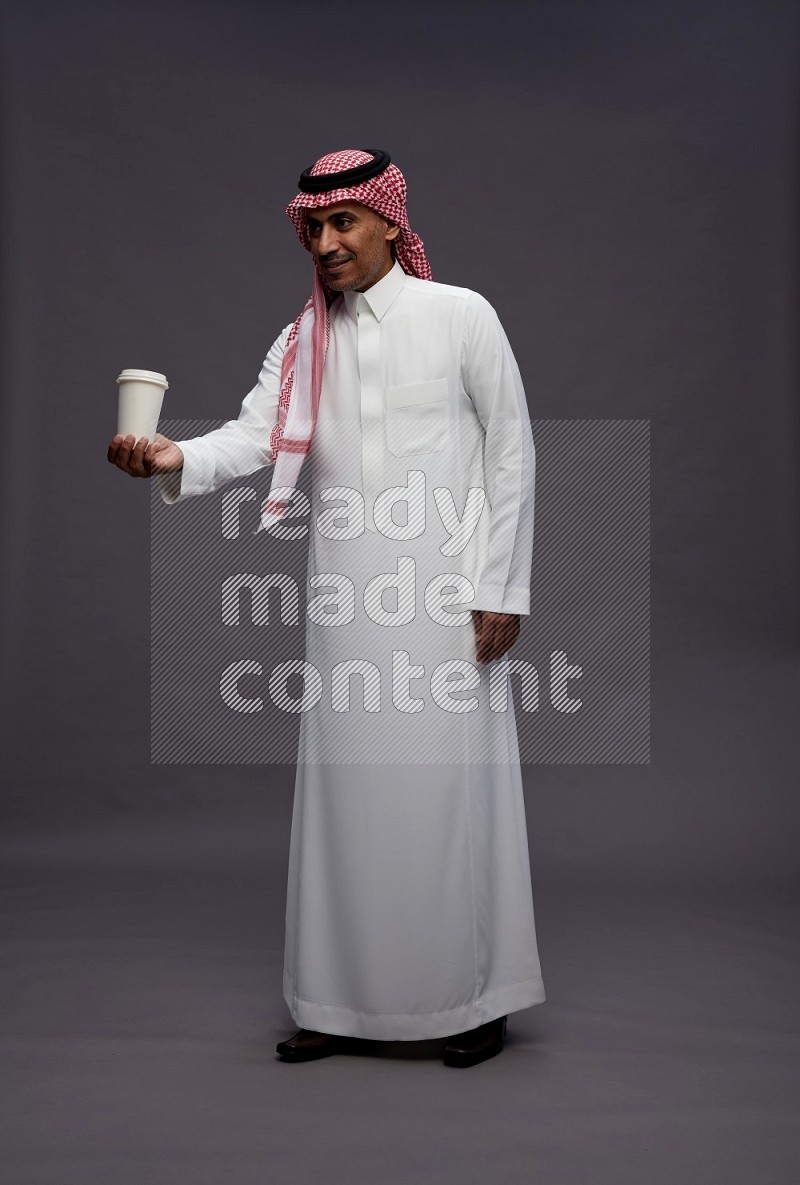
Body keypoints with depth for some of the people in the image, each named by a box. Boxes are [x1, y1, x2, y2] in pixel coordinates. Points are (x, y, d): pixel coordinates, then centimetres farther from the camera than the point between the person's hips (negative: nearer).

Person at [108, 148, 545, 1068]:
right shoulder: (300, 344, 11)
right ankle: (348, 1001, 19)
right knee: (344, 792, 6)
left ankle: (476, 997, 16)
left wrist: (501, 589, -5)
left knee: (451, 789, 0)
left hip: (447, 595, -4)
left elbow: (512, 452, -1)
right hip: (345, 602, 4)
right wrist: (173, 457, -24)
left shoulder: (460, 316, 0)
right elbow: (253, 437, -3)